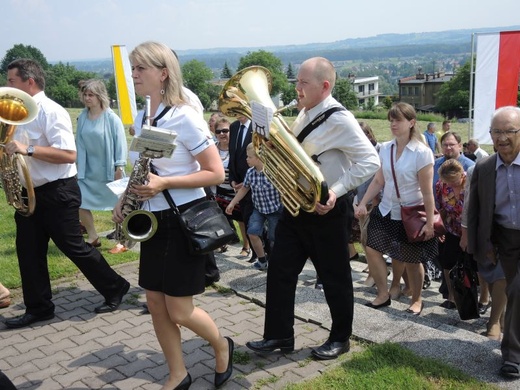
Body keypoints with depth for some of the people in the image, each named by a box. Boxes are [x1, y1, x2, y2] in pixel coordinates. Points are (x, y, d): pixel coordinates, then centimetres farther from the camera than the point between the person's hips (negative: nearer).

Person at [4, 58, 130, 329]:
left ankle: (115, 289, 18)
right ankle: (38, 307, 23)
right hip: (30, 192, 9)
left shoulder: (51, 112, -16)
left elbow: (69, 155, -26)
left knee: (73, 246, 0)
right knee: (28, 251, 10)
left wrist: (28, 150, -28)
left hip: (57, 193, -8)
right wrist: (11, 149, 5)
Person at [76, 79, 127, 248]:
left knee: (116, 204, 8)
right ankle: (93, 237, 19)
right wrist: (77, 164, 9)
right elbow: (79, 142, 9)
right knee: (79, 202, 3)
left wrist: (119, 166, -14)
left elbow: (120, 143, -11)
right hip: (88, 171, 5)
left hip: (108, 170, -5)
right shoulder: (82, 117, 2)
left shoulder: (111, 118, -12)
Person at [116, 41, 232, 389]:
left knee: (179, 310, -1)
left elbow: (216, 173, -16)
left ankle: (222, 347, 29)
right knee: (156, 303, 10)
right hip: (154, 220, 8)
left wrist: (164, 184, -24)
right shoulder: (141, 120, 8)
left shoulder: (184, 116, -15)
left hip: (185, 219, -7)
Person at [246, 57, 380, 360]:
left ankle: (340, 338, 27)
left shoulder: (339, 119, -18)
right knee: (280, 269, 9)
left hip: (326, 210, -8)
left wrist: (336, 190, -27)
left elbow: (370, 161, -22)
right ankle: (279, 335, 22)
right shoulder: (306, 114, 9)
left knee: (334, 277, 8)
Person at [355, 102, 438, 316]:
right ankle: (383, 294, 18)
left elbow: (427, 192, -14)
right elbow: (378, 181, 6)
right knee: (372, 249, 0)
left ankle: (416, 300, 30)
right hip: (386, 211, 5)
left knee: (411, 260, 8)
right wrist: (363, 203, -3)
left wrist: (429, 222, -14)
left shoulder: (422, 152, -15)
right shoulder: (385, 148, 0)